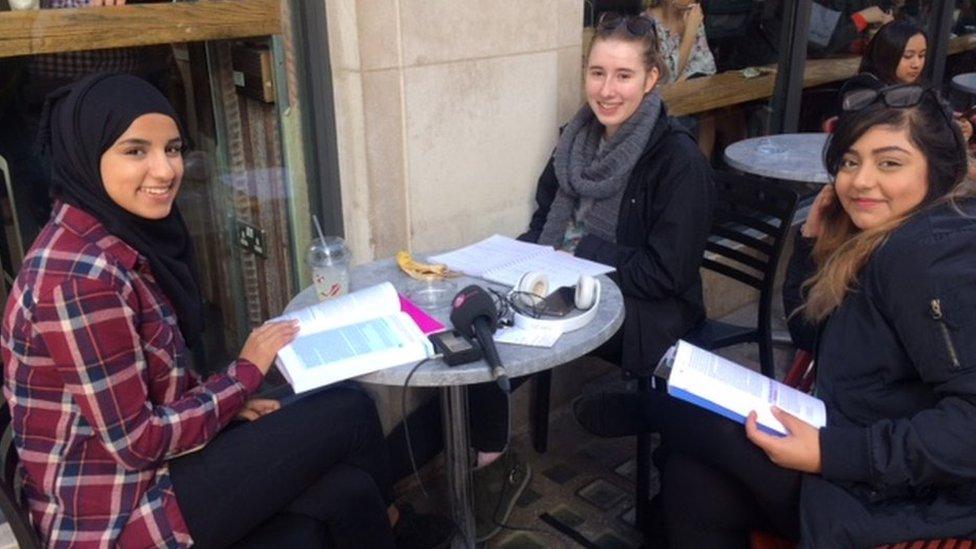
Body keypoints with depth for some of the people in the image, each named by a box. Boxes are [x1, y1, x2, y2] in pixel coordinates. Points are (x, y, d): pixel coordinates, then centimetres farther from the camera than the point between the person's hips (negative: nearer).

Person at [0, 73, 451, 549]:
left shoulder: (122, 237, 2)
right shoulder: (81, 274, -26)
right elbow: (136, 441, -22)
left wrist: (229, 401, -3)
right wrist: (244, 373, -11)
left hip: (141, 474, 8)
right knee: (349, 413, -8)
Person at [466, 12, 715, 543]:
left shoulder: (679, 159, -15)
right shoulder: (580, 138, 5)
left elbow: (665, 275, -17)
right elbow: (545, 220, 14)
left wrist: (576, 252, -18)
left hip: (645, 310, -7)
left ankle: (490, 462, -3)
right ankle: (486, 460, -7)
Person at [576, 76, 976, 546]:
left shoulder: (928, 254, -22)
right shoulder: (885, 243, 8)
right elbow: (811, 335, 18)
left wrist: (832, 453, -29)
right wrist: (823, 244, 5)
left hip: (904, 502, -8)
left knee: (682, 406, 0)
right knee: (692, 478, 1)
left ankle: (640, 411, 33)